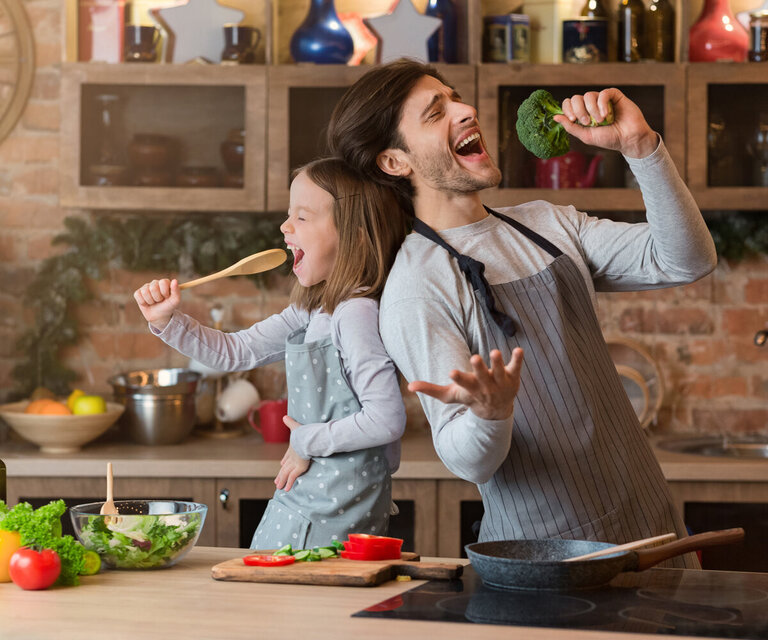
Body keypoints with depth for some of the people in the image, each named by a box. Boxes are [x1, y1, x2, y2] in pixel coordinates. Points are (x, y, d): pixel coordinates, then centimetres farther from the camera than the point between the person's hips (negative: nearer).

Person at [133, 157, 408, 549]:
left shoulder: (356, 313, -20)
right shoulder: (311, 312, 8)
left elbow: (387, 420, -25)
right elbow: (237, 352, 14)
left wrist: (308, 441, -14)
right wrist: (168, 321, 1)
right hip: (303, 500, 9)